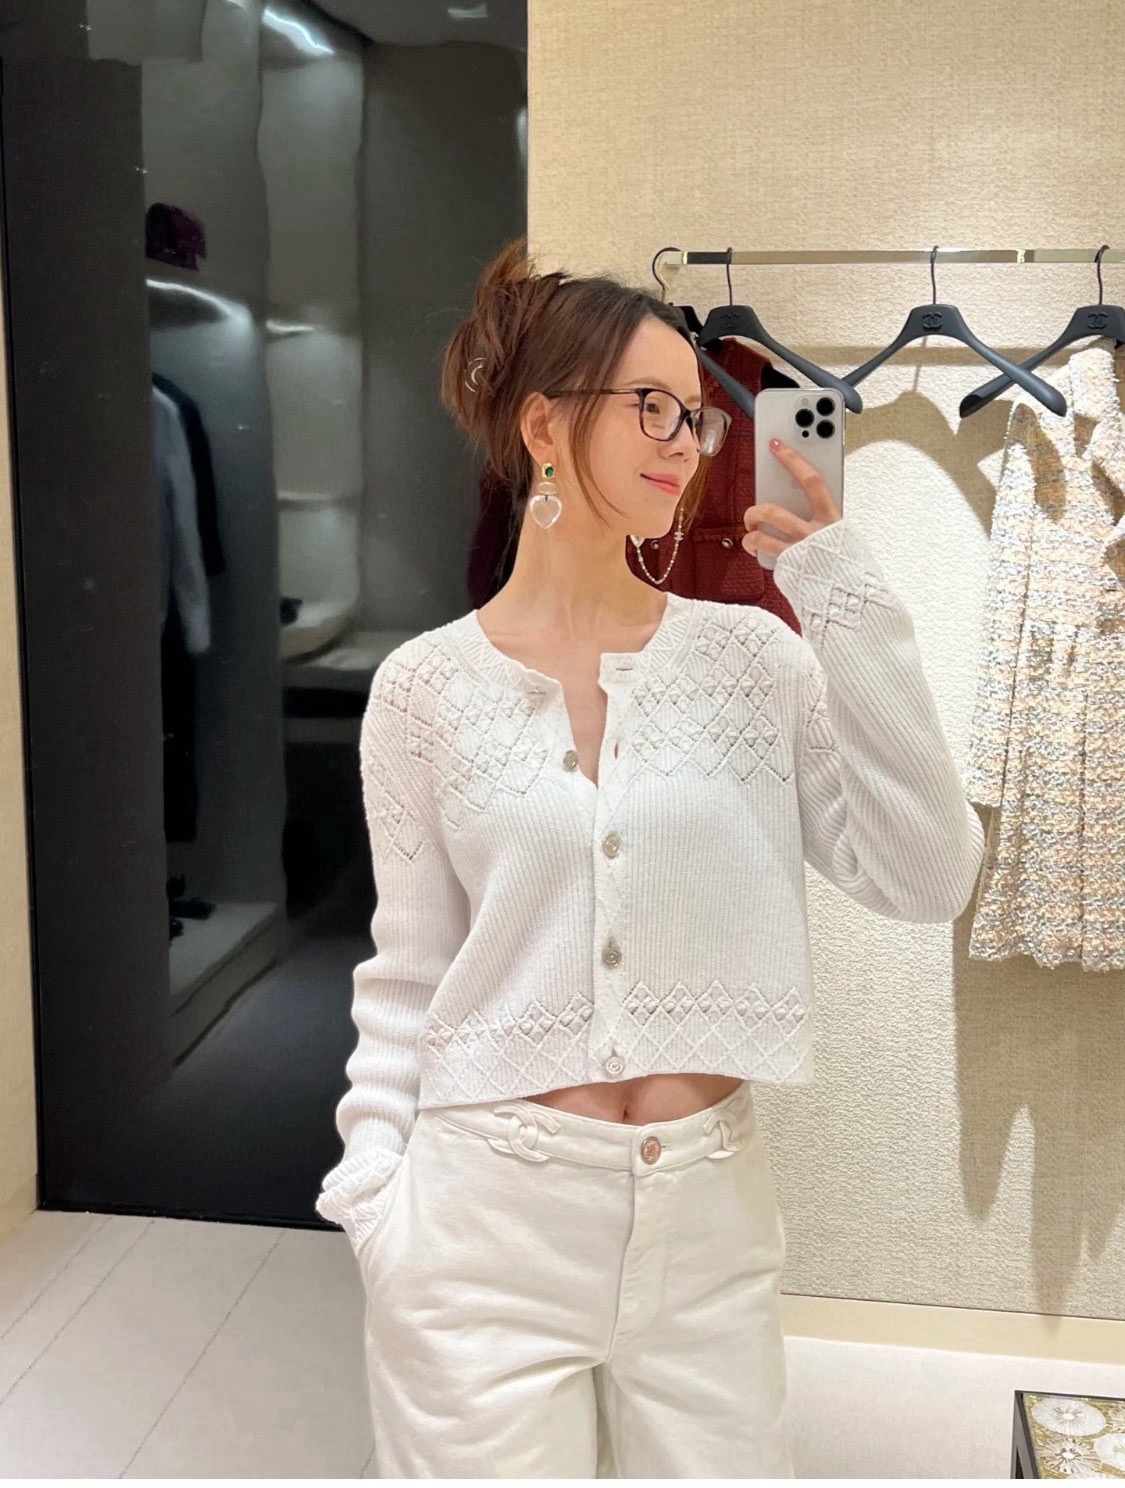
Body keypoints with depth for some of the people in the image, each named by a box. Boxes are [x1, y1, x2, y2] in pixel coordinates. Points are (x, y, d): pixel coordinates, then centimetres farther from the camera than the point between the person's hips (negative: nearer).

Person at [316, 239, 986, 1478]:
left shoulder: (751, 657, -2)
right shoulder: (426, 686, -4)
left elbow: (924, 879, -10)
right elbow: (411, 972, 3)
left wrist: (845, 602, -12)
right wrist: (371, 1196, -4)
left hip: (708, 1212, 2)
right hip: (490, 1213, -1)